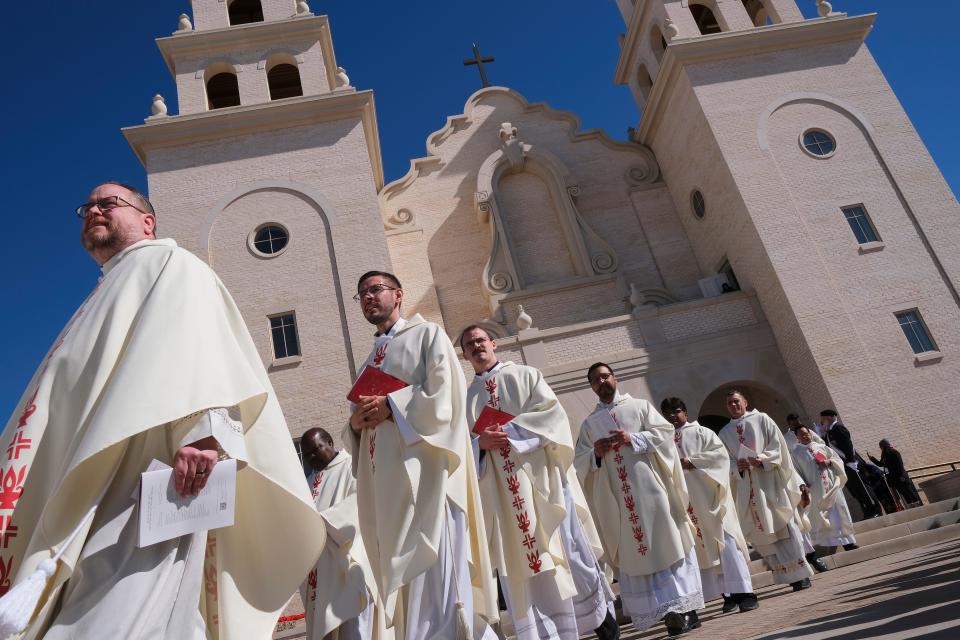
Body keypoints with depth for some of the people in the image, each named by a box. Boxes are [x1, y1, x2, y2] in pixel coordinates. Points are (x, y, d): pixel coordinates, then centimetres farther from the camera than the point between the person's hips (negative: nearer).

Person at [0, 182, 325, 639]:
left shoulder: (168, 264, 9)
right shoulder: (102, 301, 34)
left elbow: (198, 338, -12)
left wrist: (202, 427, -30)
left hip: (149, 480, -9)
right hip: (84, 500, 9)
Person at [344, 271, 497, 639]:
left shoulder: (427, 335, 7)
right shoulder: (369, 364, 26)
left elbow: (444, 396, -8)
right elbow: (356, 438, 24)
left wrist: (390, 406, -11)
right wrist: (355, 423, 1)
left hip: (424, 471, -7)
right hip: (385, 480, 7)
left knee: (435, 571, -10)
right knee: (403, 576, 7)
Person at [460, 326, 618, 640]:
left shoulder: (525, 376, 8)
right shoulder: (465, 398, 14)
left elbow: (551, 413, -5)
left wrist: (510, 431, -16)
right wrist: (479, 443, -14)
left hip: (541, 477, -2)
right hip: (501, 491, 2)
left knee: (565, 546, 3)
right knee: (520, 562, 1)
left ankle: (600, 609, 24)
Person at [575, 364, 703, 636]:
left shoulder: (640, 406, 9)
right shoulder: (588, 424, 13)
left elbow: (665, 433, -2)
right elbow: (580, 464, 9)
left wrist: (633, 438, -14)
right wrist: (595, 454, -12)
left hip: (651, 490, -2)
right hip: (619, 499, 2)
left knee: (666, 545, -1)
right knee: (635, 554, 1)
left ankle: (683, 608, 8)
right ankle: (668, 612, 8)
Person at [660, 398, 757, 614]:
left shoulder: (699, 432, 4)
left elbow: (720, 453, -8)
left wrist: (692, 461, -15)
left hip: (708, 496, -4)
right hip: (686, 502, 4)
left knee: (724, 542, -8)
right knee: (704, 546, 5)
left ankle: (744, 591, -6)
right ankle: (727, 593, 13)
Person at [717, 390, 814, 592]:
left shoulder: (761, 419, 6)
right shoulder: (724, 433, 12)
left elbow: (777, 445, -1)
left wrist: (762, 459, -17)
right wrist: (736, 467, -13)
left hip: (770, 481, -3)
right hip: (747, 487, 3)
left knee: (784, 525, -5)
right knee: (761, 531, 1)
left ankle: (801, 573, 2)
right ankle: (788, 575, 9)